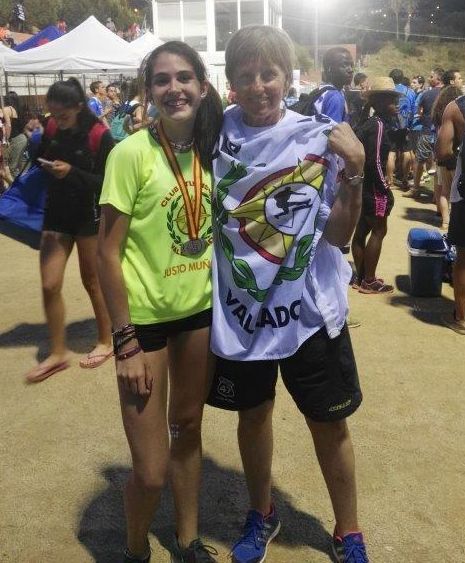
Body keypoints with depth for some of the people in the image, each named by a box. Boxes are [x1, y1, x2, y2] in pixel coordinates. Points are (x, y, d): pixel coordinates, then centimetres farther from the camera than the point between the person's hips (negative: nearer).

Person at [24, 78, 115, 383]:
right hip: (56, 214, 5)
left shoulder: (99, 136, -16)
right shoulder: (52, 129, -1)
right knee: (49, 285, 1)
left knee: (92, 280, 10)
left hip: (89, 216, -4)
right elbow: (41, 159, 14)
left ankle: (106, 341, 30)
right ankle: (58, 353, 16)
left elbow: (107, 182, -15)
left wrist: (71, 172, -26)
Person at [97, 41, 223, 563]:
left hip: (200, 309, 5)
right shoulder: (132, 152, -14)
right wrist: (126, 342, -15)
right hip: (145, 317, -5)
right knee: (150, 471, 0)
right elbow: (107, 252, -13)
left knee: (188, 426, 20)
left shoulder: (209, 150, 2)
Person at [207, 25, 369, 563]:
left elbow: (337, 233, -7)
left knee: (329, 423, 11)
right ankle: (261, 514, 44)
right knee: (253, 415, 19)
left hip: (309, 309, -1)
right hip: (240, 309, 2)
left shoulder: (320, 138, -7)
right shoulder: (215, 132, -3)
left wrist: (354, 172, -21)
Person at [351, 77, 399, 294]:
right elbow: (375, 162, -22)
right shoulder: (378, 125, -16)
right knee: (378, 232, -1)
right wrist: (386, 190, -16)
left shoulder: (367, 123, 13)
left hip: (361, 185, 10)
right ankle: (369, 282, 4)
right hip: (373, 188, -10)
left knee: (361, 231, 13)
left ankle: (361, 278, 22)